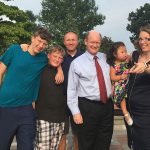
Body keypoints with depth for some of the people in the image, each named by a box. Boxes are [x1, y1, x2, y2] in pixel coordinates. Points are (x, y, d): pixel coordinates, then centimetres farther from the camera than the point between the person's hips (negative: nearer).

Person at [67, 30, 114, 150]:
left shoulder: (106, 58, 8)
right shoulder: (76, 63, -6)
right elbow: (71, 89, -6)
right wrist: (75, 112, -11)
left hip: (108, 105, 4)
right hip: (87, 107, -4)